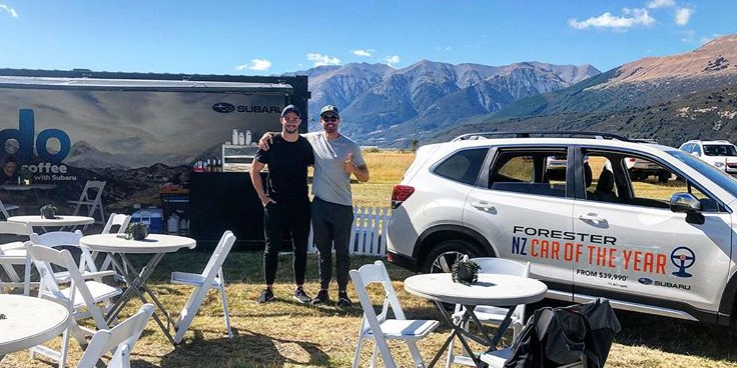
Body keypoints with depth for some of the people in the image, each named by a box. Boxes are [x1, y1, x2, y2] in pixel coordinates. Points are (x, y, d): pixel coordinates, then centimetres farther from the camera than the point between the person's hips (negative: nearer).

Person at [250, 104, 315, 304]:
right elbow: (254, 170, 2)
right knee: (272, 248, 4)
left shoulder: (306, 145, 3)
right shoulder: (271, 143, -3)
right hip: (275, 204, -2)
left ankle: (299, 289, 17)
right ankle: (268, 289, 15)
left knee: (300, 248, 6)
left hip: (301, 205, 2)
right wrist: (262, 196, -3)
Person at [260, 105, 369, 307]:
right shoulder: (312, 139, 5)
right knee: (323, 250, 12)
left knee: (342, 251, 3)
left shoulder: (350, 146, -2)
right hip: (319, 204, 3)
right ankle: (323, 290, 21)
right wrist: (267, 134, 0)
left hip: (342, 206, -3)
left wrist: (353, 169, -20)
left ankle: (343, 292, 12)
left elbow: (365, 176, 1)